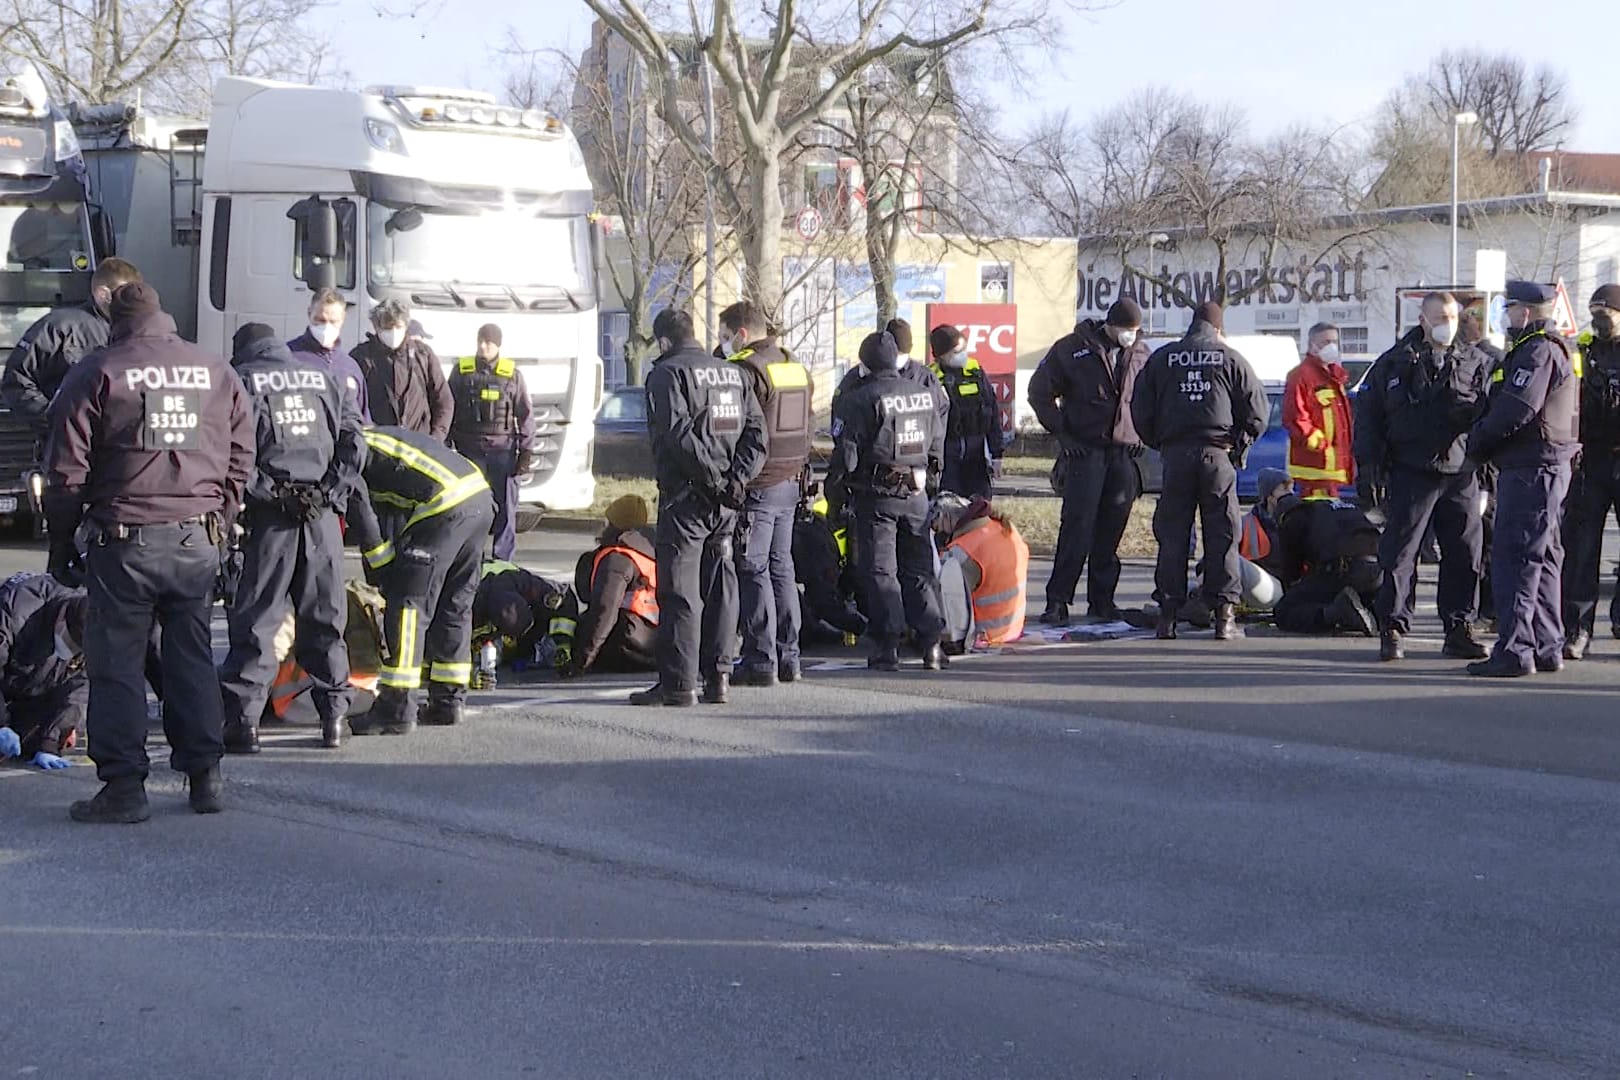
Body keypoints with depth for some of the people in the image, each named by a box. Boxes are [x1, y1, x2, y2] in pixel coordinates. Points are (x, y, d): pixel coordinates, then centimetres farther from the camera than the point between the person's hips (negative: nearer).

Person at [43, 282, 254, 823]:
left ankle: (123, 785, 1)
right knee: (192, 657, 13)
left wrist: (61, 542, 7)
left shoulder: (96, 374, -2)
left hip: (124, 540, -4)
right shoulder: (217, 372, 9)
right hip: (197, 540, 4)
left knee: (116, 663, 3)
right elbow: (240, 462, 13)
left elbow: (66, 471, -3)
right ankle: (204, 775, 14)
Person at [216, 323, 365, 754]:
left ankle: (242, 721, -4)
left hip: (273, 511, -4)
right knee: (324, 619, 12)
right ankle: (333, 715, 14)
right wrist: (337, 487, 5)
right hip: (323, 511, 4)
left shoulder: (243, 381, 4)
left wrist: (254, 493, -4)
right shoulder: (323, 378, 17)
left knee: (255, 620, -1)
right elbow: (353, 437, 9)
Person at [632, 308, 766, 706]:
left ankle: (678, 683, -6)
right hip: (726, 501, 6)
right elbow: (756, 429, 7)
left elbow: (678, 432, -18)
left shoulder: (667, 374, -5)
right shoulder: (733, 373, 16)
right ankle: (718, 677, 12)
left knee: (679, 590, -4)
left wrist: (713, 478, -15)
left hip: (685, 497, -6)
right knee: (720, 587, 11)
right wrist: (737, 477, -3)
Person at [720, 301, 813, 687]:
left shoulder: (745, 371, -14)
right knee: (782, 568, 13)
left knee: (752, 572, -4)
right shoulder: (797, 369, 13)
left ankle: (761, 660, -4)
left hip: (756, 486, -8)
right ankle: (788, 657, 16)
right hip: (790, 483, 8)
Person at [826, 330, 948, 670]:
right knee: (919, 569, 11)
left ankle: (887, 645, -3)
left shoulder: (860, 399, -11)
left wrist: (835, 498, 0)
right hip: (916, 494, 5)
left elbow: (846, 454, -10)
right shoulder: (926, 395, 8)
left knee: (879, 570, 0)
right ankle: (931, 643, 6)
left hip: (876, 494, -5)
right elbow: (937, 448, 15)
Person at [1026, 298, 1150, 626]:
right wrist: (1063, 434, -4)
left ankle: (1102, 599, 14)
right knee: (1077, 525, -9)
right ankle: (1058, 601, -5)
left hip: (1125, 453, 4)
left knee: (1111, 530, 5)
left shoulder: (1141, 353, 8)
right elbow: (1040, 392, 2)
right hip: (1084, 451, -4)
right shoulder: (1072, 349, -4)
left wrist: (1140, 434, 10)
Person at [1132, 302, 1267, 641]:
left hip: (1176, 454, 2)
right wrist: (1241, 444, 14)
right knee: (1222, 535, 2)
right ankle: (1224, 615, -2)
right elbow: (1257, 408, 1)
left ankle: (1168, 614, 3)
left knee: (1172, 536, 5)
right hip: (1218, 454, -1)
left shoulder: (1161, 359, 8)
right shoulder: (1231, 358, 3)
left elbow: (1140, 410, 8)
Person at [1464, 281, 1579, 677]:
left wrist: (1478, 440, -10)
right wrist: (1486, 440, 11)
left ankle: (1514, 650, -14)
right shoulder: (1557, 350, 21)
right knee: (1543, 559, 14)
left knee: (1514, 559, -11)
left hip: (1529, 468, -11)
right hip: (1550, 466, 11)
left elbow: (1516, 408, -23)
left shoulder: (1537, 352, -14)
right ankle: (1547, 648, 19)